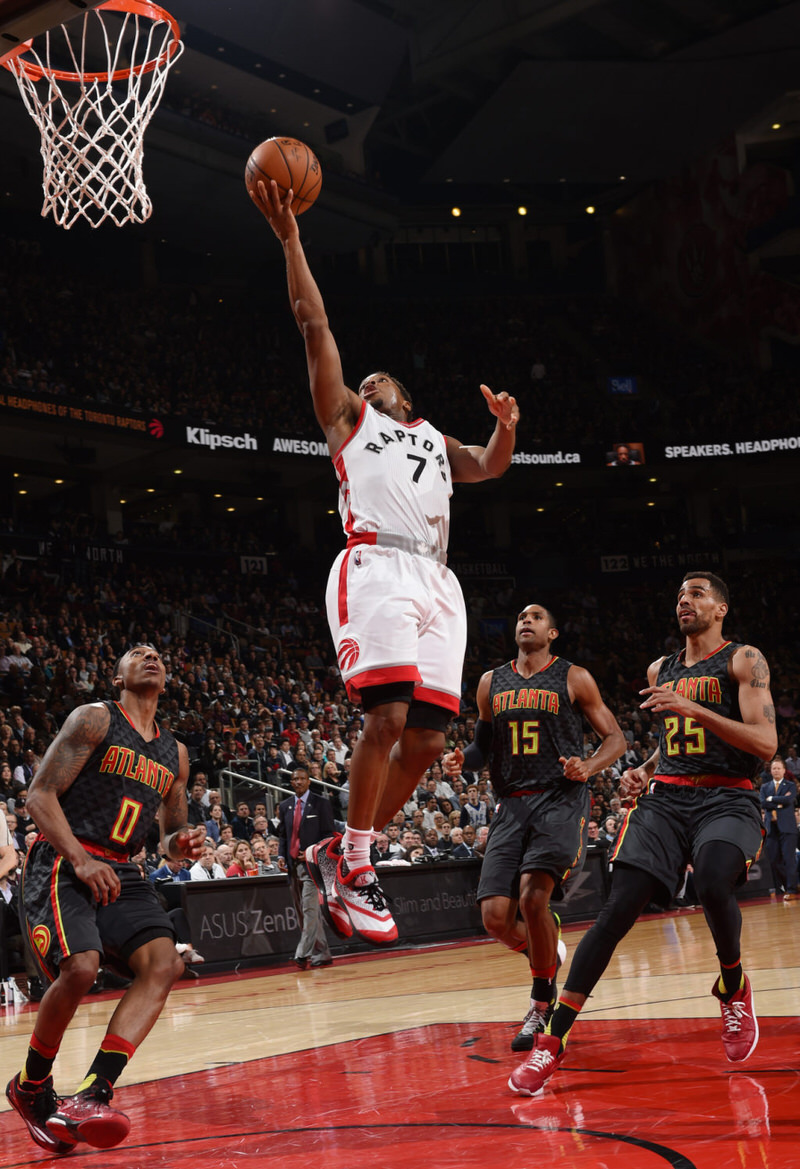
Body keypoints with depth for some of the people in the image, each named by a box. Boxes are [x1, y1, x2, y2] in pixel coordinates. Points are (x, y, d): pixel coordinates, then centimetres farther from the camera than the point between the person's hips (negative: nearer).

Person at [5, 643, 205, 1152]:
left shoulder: (175, 754, 16)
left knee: (164, 963, -16)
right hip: (62, 863, -6)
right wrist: (80, 860, -20)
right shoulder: (95, 719, -2)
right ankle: (30, 1087, -1)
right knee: (80, 966, -26)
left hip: (123, 873, 6)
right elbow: (41, 794, -8)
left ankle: (92, 1095, -23)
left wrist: (182, 844, -1)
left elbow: (171, 836, 25)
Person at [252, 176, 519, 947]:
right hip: (376, 567, -5)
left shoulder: (435, 440, 36)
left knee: (426, 738, -2)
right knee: (387, 717, -20)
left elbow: (490, 467, 22)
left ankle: (337, 852, 10)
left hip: (435, 581, 5)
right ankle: (353, 870, -10)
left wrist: (505, 426, 2)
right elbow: (314, 325, 14)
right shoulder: (347, 416, 21)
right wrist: (289, 238, 8)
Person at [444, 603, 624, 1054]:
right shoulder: (491, 683, 14)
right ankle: (547, 951, 28)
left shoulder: (573, 678, 3)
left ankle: (543, 1006, -7)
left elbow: (616, 737, 6)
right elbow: (484, 745, 23)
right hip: (511, 805, 4)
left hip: (562, 800, -4)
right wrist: (463, 759, -1)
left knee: (533, 896, -25)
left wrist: (588, 767, -15)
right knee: (496, 918, -7)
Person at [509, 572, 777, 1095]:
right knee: (618, 910, -12)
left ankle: (734, 986, -2)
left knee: (714, 885, -35)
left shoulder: (743, 660, 0)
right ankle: (553, 1042, -11)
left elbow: (766, 743, -12)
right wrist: (645, 770, 12)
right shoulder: (661, 670, 19)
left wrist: (694, 709, -21)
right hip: (666, 797, 5)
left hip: (728, 799, -4)